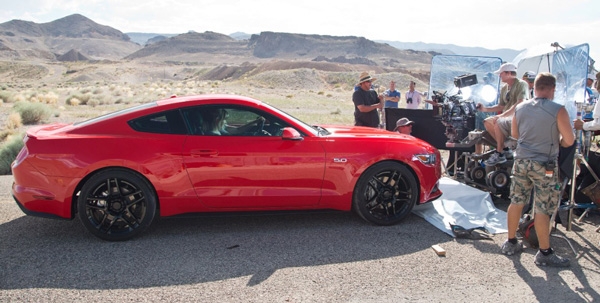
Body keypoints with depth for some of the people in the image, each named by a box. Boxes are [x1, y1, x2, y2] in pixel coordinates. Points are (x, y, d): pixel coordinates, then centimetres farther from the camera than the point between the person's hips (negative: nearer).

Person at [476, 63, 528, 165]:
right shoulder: (504, 88, 16)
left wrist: (503, 115, -28)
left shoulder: (521, 84, -10)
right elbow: (501, 106, 20)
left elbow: (519, 105, -23)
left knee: (499, 123, -32)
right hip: (507, 117, 9)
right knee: (487, 121, -5)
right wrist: (485, 109, 7)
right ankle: (504, 147, 2)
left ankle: (500, 154, -21)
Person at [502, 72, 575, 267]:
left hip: (521, 161, 5)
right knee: (542, 210, 2)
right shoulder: (558, 110, -12)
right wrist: (555, 140, 10)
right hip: (545, 165, -5)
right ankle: (544, 253, 11)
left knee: (516, 202, 14)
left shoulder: (520, 108, 2)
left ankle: (511, 243, 26)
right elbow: (569, 141, -9)